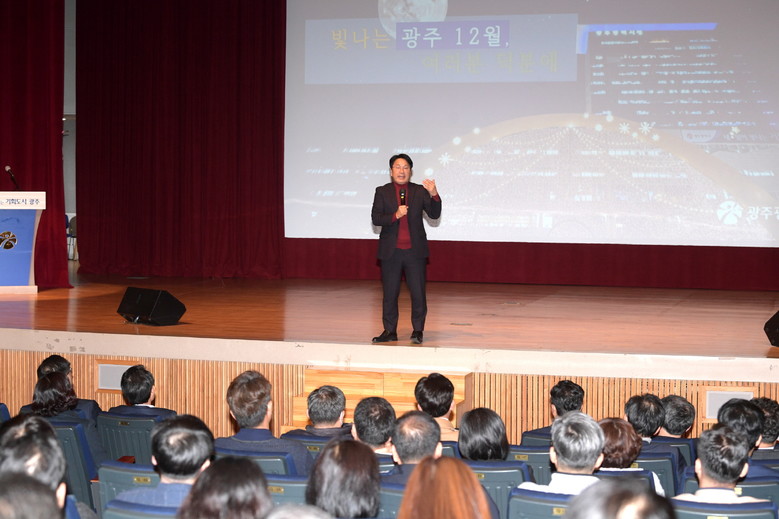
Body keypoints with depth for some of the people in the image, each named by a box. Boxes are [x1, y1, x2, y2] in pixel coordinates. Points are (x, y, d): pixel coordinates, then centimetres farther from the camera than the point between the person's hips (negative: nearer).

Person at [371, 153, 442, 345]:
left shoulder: (420, 191, 5)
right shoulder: (382, 192, 4)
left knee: (418, 293, -2)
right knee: (390, 293, 6)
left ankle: (417, 331, 8)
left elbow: (434, 215, -4)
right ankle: (390, 331, 15)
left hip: (415, 250, 0)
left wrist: (434, 194, -20)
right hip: (391, 251, 0)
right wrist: (395, 215, -20)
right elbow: (376, 218, -5)